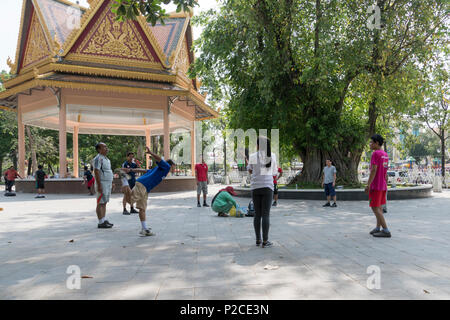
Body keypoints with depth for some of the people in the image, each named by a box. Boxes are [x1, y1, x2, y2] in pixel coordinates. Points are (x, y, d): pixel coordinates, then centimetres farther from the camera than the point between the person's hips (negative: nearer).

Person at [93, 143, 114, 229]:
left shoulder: (106, 159, 17)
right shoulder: (98, 158, -13)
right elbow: (96, 172, -19)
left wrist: (111, 183, 20)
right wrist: (99, 185, -23)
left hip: (108, 184, 9)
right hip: (102, 184, -9)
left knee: (104, 203, 12)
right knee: (100, 203, -5)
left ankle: (104, 220, 18)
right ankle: (101, 223, -3)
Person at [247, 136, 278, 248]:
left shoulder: (252, 156, -1)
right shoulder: (272, 156, 2)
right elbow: (274, 172, 11)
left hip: (255, 187, 1)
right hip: (267, 186, -1)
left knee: (257, 214, 8)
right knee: (266, 214, 0)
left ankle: (258, 240, 13)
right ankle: (265, 241, 0)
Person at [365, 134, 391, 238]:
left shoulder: (375, 153, -15)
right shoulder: (385, 155, 12)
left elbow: (374, 169, -21)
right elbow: (386, 172, 16)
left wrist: (368, 184, -21)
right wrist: (386, 184, 21)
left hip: (376, 186, -9)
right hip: (383, 185, 9)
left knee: (375, 208, -6)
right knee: (379, 207, 14)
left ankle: (386, 231, -8)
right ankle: (378, 228, 20)